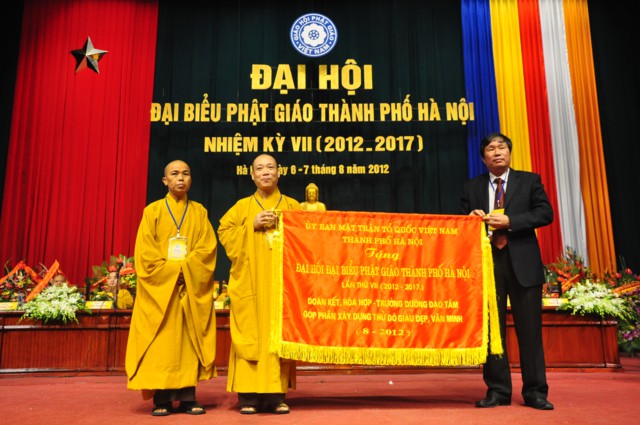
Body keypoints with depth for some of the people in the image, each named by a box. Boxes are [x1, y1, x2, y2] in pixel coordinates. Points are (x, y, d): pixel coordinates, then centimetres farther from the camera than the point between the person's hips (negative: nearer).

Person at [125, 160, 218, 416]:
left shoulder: (199, 212, 11)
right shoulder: (153, 211, 6)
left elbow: (208, 247, 0)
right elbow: (145, 252, -2)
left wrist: (185, 268, -13)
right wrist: (170, 270, -12)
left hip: (193, 287, 1)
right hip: (160, 286, -1)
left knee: (190, 341, 0)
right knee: (162, 342, -3)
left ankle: (188, 397, 4)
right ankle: (161, 399, 3)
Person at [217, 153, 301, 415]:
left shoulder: (292, 205, 12)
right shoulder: (242, 206, 11)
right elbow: (224, 233, 4)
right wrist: (251, 226, -7)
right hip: (250, 282, 0)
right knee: (250, 335, -4)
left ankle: (277, 395, 4)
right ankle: (248, 395, 1)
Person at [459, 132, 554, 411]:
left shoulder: (529, 181, 8)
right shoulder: (472, 187, 13)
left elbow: (545, 213, -3)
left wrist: (509, 221, -13)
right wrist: (471, 219, -9)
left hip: (523, 263, -1)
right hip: (487, 262, 2)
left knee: (530, 330, 2)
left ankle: (535, 391, 12)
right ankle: (497, 391, 13)